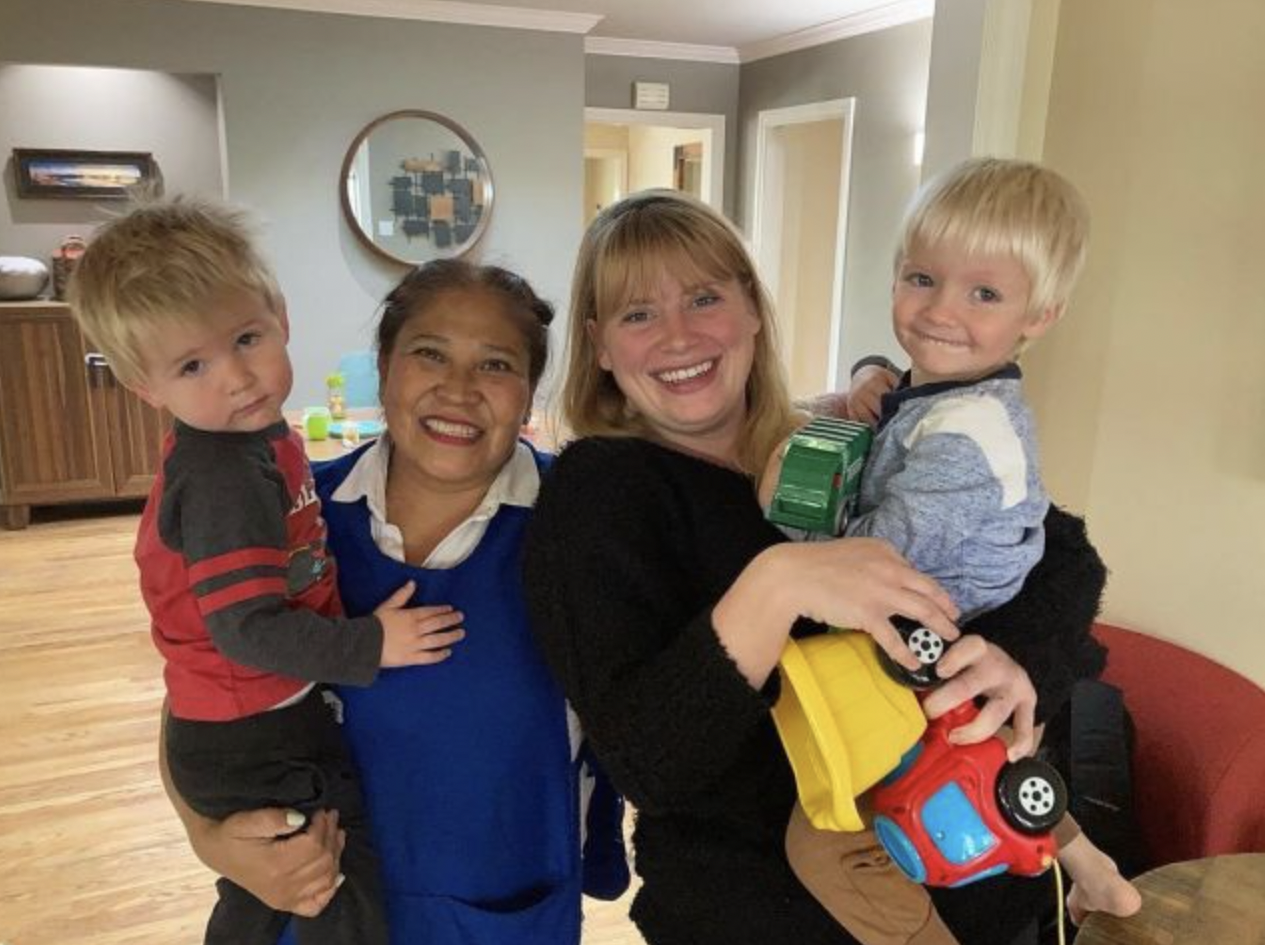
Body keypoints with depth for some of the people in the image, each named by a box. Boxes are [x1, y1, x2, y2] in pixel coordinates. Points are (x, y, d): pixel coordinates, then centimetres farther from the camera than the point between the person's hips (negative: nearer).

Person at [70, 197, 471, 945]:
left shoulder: (245, 439, 3)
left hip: (254, 729, 9)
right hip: (256, 743, -9)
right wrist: (372, 645, -22)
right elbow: (248, 629, -28)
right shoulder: (225, 476, -27)